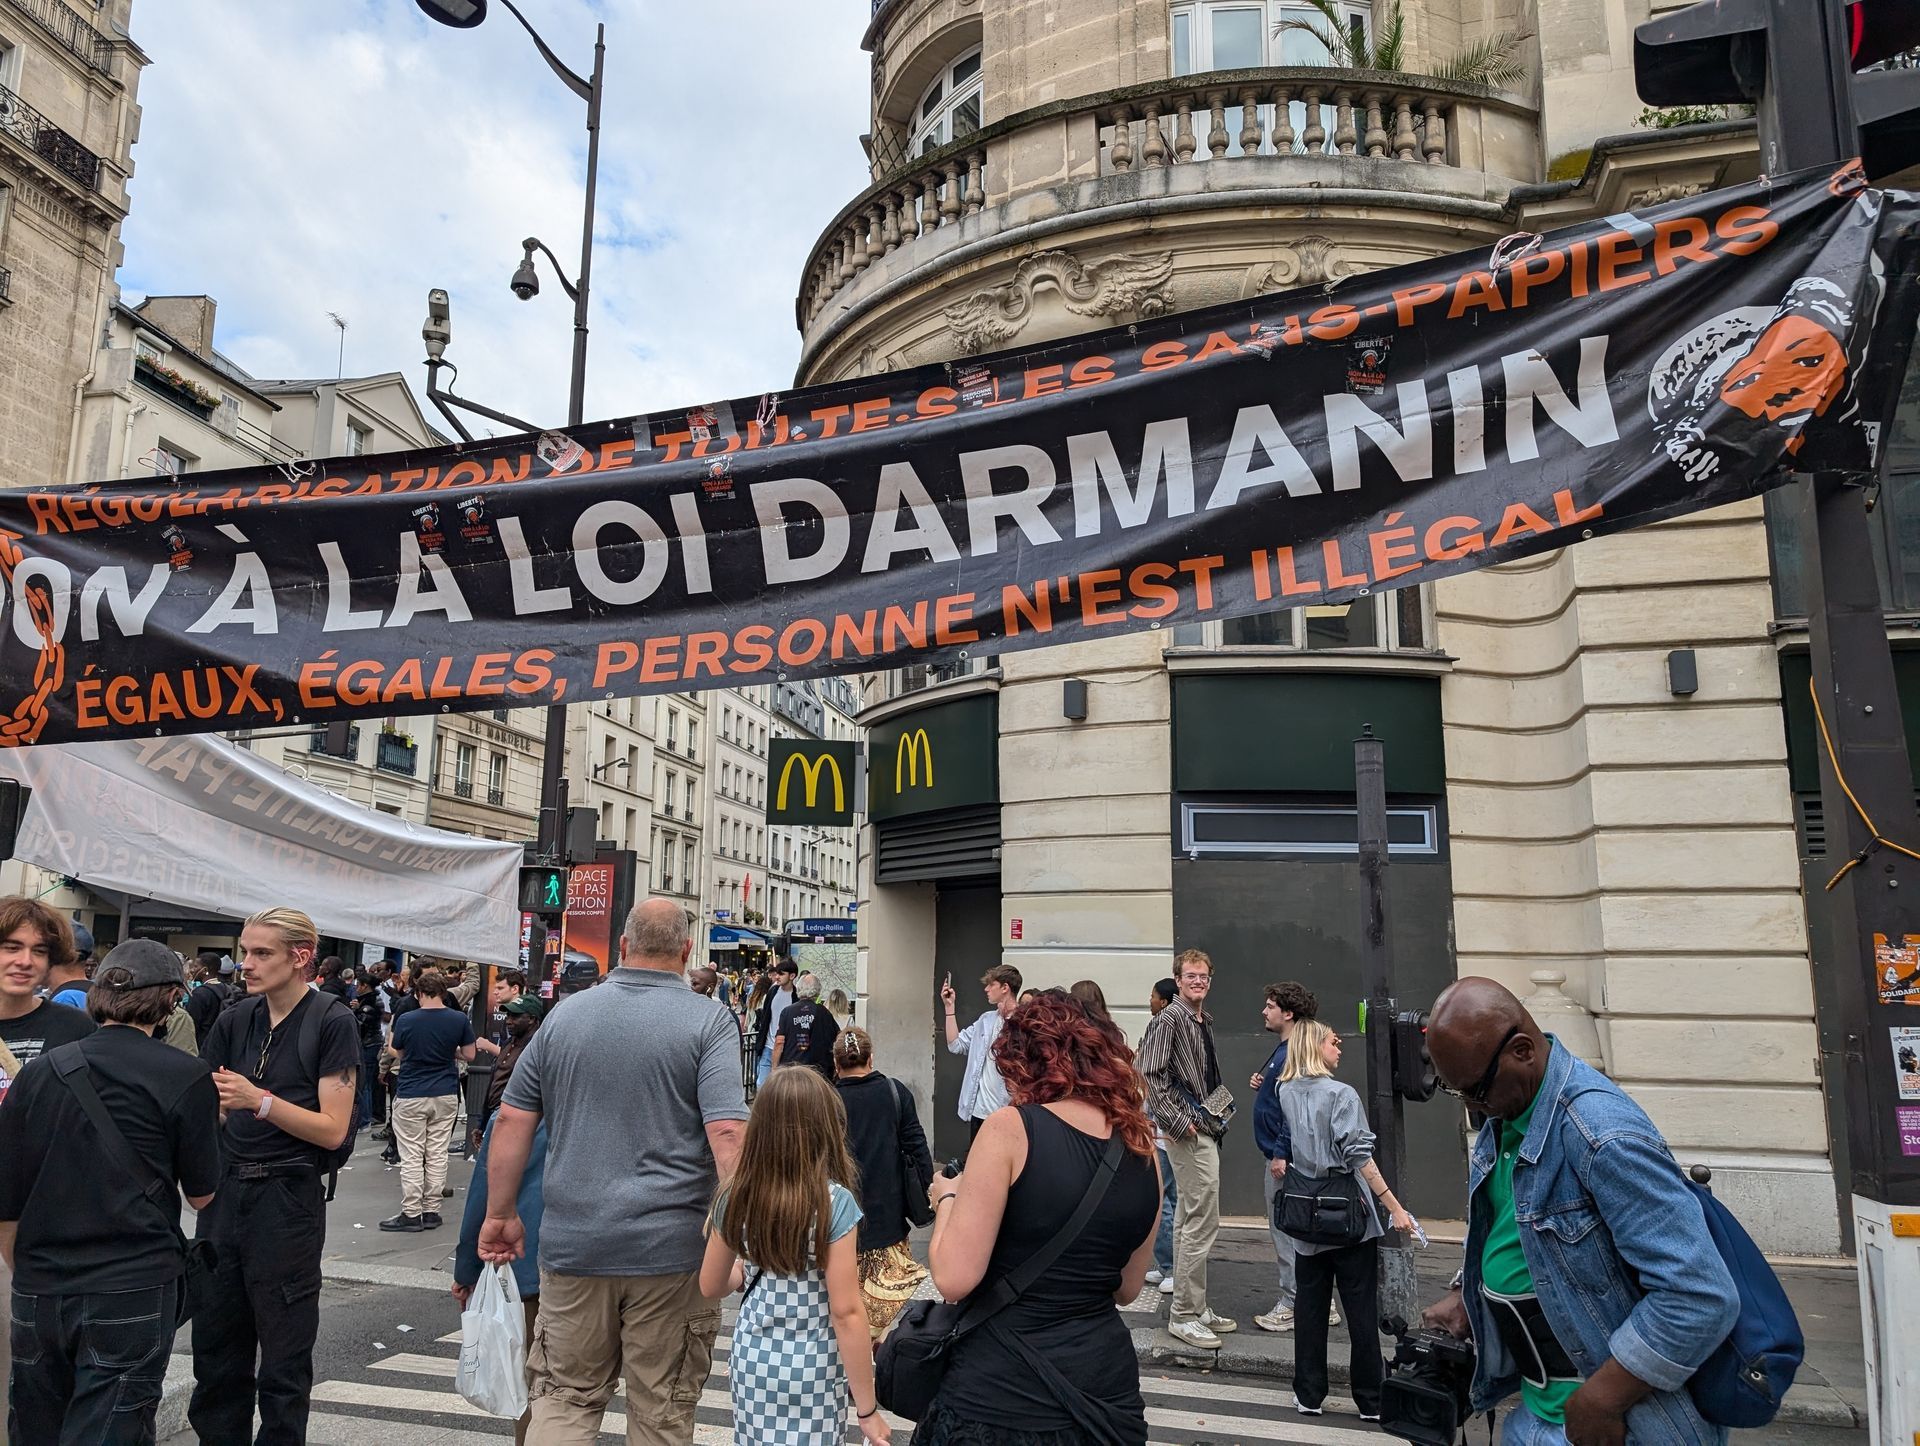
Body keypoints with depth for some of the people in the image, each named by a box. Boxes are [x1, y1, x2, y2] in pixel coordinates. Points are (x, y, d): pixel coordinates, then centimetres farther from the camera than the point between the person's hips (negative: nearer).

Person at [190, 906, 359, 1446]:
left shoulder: (331, 1022, -10)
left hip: (287, 1199, -5)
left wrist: (259, 1101, -23)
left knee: (283, 1359, 7)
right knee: (216, 1346, 16)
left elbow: (333, 1129, -13)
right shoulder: (234, 1021, 6)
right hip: (227, 1192, 6)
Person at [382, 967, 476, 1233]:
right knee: (437, 1155, 8)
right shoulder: (459, 1020, -5)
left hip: (411, 1096, -2)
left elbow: (398, 1054, 5)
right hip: (446, 1095, 3)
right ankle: (431, 1211, 13)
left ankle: (411, 1214, 4)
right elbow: (469, 1054, 3)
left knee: (411, 1156, 3)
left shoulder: (405, 1020, -9)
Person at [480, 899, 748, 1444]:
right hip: (669, 1248, -3)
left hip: (573, 1243, 3)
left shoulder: (564, 1015, 4)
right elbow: (726, 1133, -17)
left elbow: (511, 1119, 6)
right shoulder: (709, 1021, -7)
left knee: (564, 1395, 16)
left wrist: (501, 1213, 14)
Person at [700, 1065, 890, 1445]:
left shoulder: (736, 1197, -5)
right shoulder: (833, 1202, -18)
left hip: (752, 1362, 4)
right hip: (811, 1371, -4)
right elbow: (846, 1313, -18)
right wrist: (867, 1409, -10)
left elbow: (710, 1286, 8)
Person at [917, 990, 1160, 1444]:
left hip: (1002, 1394, -5)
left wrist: (947, 1198, -1)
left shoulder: (1010, 1128, -16)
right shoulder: (1141, 1144, 1)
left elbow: (954, 1278, -18)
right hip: (1106, 1390, 5)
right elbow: (1126, 1288, 13)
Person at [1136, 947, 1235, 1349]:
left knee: (1188, 1220, 15)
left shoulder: (1204, 1022, 14)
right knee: (1203, 1222, -8)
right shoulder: (1168, 1020, -13)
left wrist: (1220, 1110, 12)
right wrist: (1179, 1122, -20)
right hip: (1189, 1132, -10)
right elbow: (1150, 1075, -20)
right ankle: (1184, 1315, 1)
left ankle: (1192, 1309, 26)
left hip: (1204, 1129, 10)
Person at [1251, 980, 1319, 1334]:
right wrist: (1261, 1085, 4)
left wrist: (1281, 1153, -24)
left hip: (1283, 1155, -10)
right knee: (1284, 1228, 15)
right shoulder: (1283, 1050, 13)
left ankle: (1294, 1304, 6)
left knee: (1286, 1229, -2)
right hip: (1275, 1151, 10)